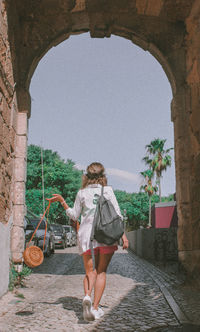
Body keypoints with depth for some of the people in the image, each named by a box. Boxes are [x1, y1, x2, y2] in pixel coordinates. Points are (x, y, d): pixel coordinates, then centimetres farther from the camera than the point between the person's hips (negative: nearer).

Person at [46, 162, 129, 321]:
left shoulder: (81, 193, 8)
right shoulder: (108, 190, 5)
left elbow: (74, 215, 15)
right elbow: (117, 214, 0)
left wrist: (61, 201, 23)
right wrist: (123, 235, 0)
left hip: (86, 233, 1)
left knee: (90, 272, 10)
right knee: (101, 272, 10)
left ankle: (87, 296, -18)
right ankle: (96, 308, 4)